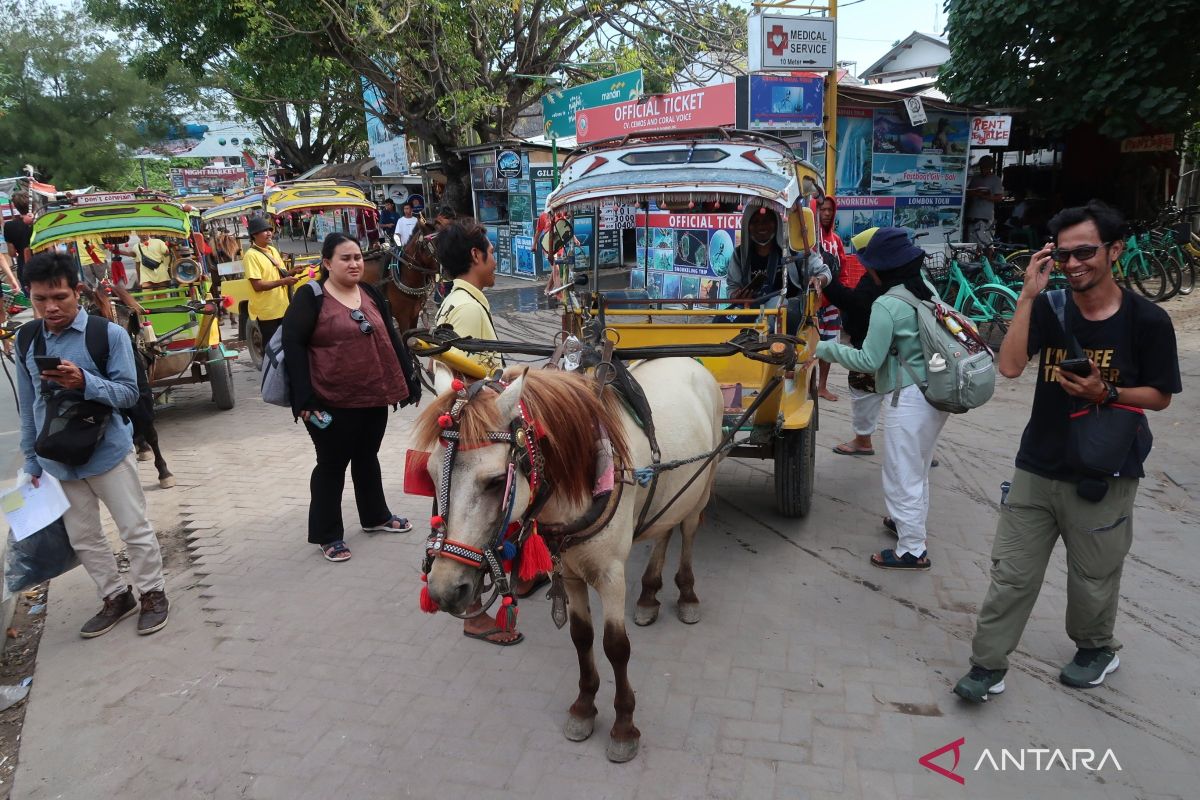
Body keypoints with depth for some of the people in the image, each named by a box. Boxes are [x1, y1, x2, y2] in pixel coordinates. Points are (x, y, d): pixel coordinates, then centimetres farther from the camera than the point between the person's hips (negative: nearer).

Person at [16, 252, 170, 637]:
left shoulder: (109, 334, -11)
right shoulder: (27, 341, 3)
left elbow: (128, 393, -11)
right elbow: (28, 408, 9)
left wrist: (85, 382, -28)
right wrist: (32, 461, 11)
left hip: (108, 451, -4)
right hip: (56, 459, 5)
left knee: (135, 529, 5)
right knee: (83, 537, 14)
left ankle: (152, 594, 23)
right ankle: (116, 597, 30)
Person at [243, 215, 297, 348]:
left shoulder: (273, 250, 11)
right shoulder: (251, 255, -13)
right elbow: (257, 285, -20)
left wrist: (291, 274, -2)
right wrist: (283, 281, -22)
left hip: (283, 308, 7)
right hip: (267, 312, -7)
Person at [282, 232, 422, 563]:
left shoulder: (370, 293, 8)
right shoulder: (310, 297, -10)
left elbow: (391, 338, 13)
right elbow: (293, 345, -13)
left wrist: (409, 380, 10)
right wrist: (305, 399, -20)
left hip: (374, 397, 6)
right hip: (332, 401, -6)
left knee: (367, 458, 21)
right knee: (331, 465, 6)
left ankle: (376, 516, 38)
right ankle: (327, 535, 19)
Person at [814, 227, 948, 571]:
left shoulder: (887, 305, -19)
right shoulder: (926, 290, 6)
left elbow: (869, 361, -17)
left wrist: (825, 348, -10)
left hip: (911, 399, -9)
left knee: (902, 473, 4)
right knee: (917, 467, 26)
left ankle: (912, 550, 14)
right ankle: (909, 519, 45)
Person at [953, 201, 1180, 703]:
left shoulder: (1147, 320, -9)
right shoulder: (1050, 308, -4)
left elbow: (1160, 396, -1)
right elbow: (1010, 367, -18)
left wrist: (1107, 393, -21)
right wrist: (1028, 295, -21)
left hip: (1103, 474, -2)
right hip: (1037, 468, 2)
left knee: (1093, 579, 16)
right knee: (1011, 573, 7)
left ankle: (1096, 649, 44)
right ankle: (988, 665, 18)